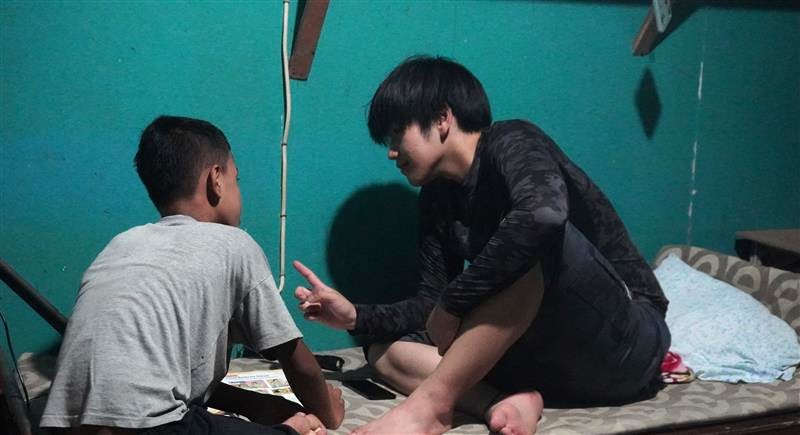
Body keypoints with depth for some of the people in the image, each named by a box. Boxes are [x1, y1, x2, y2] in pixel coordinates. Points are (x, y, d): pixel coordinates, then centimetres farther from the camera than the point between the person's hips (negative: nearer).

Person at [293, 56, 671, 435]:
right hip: (553, 360, 7)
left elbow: (544, 214, -37)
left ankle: (430, 403, -31)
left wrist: (453, 303, -29)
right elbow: (434, 306, 8)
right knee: (386, 351, -2)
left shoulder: (510, 144, -14)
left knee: (537, 242, -34)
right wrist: (356, 317, -8)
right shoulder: (437, 198, 9)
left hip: (626, 345, -7)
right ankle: (503, 403, -28)